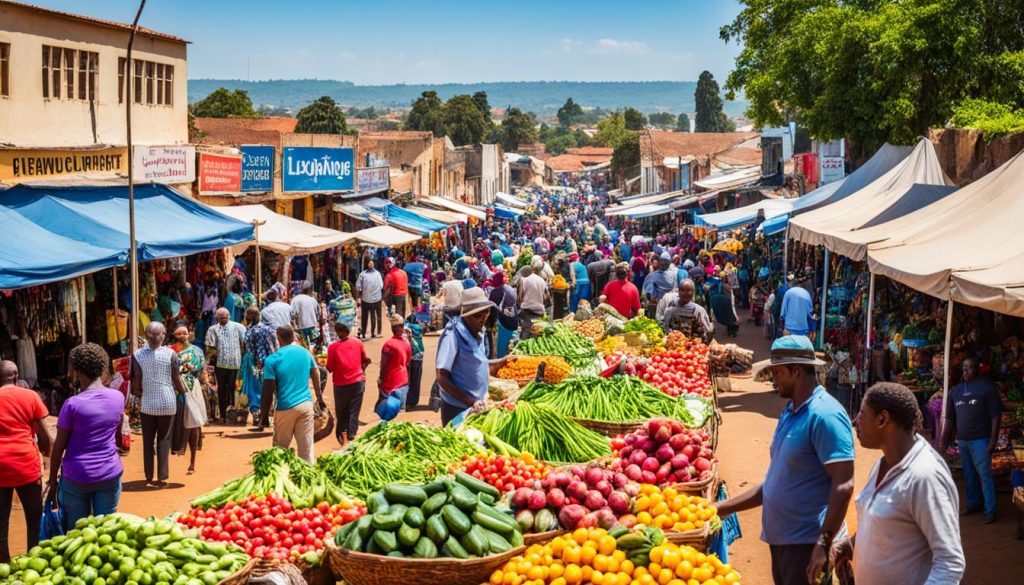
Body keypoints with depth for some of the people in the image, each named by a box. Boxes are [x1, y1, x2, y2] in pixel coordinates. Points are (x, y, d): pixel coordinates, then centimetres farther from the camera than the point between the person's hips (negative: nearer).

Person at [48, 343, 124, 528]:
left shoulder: (72, 404, -14)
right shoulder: (118, 397, -2)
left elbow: (59, 446, -7)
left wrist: (52, 479, 4)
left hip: (77, 477, -3)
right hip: (110, 474, 3)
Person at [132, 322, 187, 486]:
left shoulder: (138, 355, -7)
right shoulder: (170, 353, -9)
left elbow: (136, 383, -4)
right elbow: (177, 380, -3)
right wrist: (184, 394, 15)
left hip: (148, 403, 1)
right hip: (167, 403, -1)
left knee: (148, 441, 13)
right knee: (164, 440, 8)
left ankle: (149, 476, 19)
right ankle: (162, 477, 9)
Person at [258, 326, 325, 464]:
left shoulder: (272, 359, -7)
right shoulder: (306, 353, 5)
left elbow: (268, 391, -8)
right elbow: (316, 377, 14)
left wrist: (264, 416, -2)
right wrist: (320, 398, 28)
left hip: (286, 408, -3)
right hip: (306, 404, 3)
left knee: (280, 450, 10)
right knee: (306, 450, 5)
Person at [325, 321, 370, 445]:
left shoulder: (333, 347, -14)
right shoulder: (358, 343, -5)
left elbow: (329, 368, -9)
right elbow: (365, 360, 8)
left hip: (340, 384, -1)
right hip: (357, 382, 1)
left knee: (341, 413, 15)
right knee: (354, 412, 7)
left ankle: (343, 436, 13)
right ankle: (351, 437, 3)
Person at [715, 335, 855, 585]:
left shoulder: (825, 415, -16)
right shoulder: (790, 411, 12)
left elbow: (843, 486, -21)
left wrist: (824, 543, -24)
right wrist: (724, 508, 17)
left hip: (808, 543, -9)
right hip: (781, 538, 9)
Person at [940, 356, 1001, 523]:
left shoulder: (987, 387, -4)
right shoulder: (955, 390, 12)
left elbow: (995, 415, -8)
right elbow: (950, 418, 16)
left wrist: (993, 440, -14)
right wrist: (944, 440, 11)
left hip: (980, 440, -6)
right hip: (962, 441, 6)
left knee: (984, 475, -7)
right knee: (969, 475, 14)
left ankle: (990, 511, -4)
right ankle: (974, 504, 26)